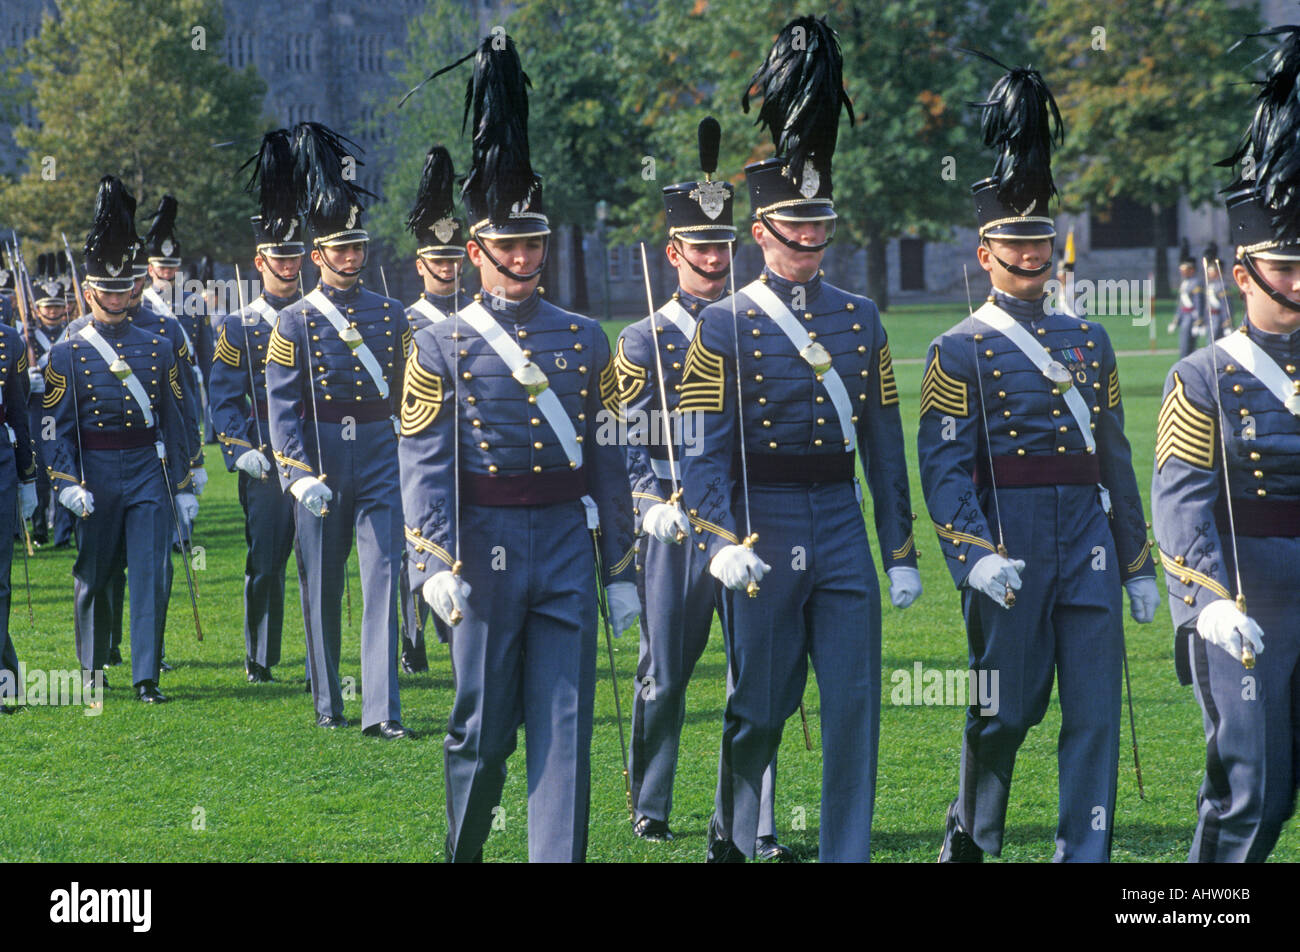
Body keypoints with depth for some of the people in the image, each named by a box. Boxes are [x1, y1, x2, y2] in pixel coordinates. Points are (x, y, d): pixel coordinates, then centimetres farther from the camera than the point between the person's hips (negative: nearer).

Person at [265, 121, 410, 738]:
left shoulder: (390, 315, 8)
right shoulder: (295, 323, -1)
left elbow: (409, 396, 14)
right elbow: (281, 406, -7)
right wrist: (298, 473, -17)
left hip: (380, 456, 1)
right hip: (320, 459, -1)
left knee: (382, 579, -8)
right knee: (323, 588, 9)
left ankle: (381, 711, -12)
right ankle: (328, 703, 23)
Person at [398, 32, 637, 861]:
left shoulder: (586, 341, 9)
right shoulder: (442, 347, 0)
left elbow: (608, 462, 11)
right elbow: (424, 467, -6)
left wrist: (621, 569, 8)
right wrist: (436, 567, -16)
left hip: (568, 546, 2)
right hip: (486, 549, -2)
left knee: (566, 726, -2)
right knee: (483, 725, 5)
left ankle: (561, 860, -3)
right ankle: (464, 851, 23)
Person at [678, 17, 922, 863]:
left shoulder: (860, 320, 9)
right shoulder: (724, 328, -3)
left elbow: (885, 443, 11)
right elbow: (703, 449, -7)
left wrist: (902, 552, 8)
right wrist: (721, 541, -21)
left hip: (842, 530, 3)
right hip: (765, 530, -3)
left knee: (855, 702, -3)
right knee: (761, 706, 5)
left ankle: (847, 854, 1)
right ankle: (733, 838, 27)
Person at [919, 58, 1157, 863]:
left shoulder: (1089, 342, 14)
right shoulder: (959, 352, -1)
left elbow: (1116, 458, 17)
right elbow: (941, 466, -8)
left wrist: (1139, 562, 15)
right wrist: (975, 556, -21)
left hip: (1087, 540, 4)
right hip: (1010, 547, -4)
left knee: (1096, 710, -3)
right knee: (1006, 710, 5)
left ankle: (1085, 857, -1)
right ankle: (970, 839, 27)